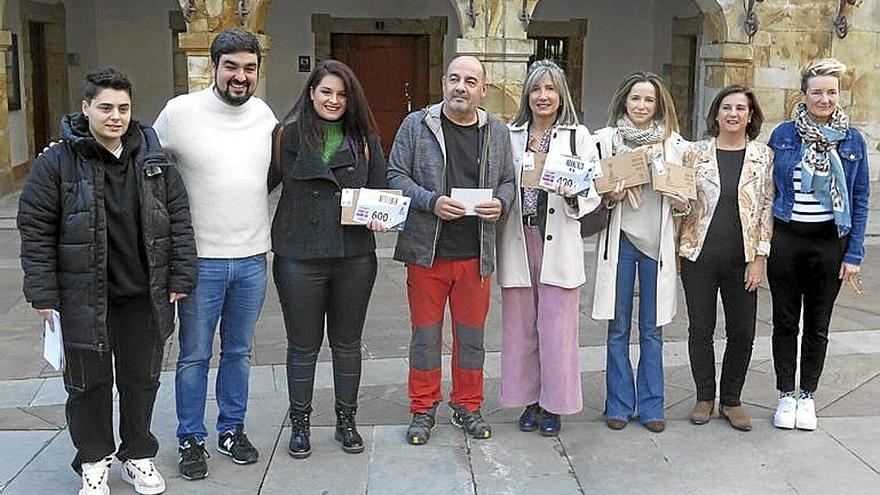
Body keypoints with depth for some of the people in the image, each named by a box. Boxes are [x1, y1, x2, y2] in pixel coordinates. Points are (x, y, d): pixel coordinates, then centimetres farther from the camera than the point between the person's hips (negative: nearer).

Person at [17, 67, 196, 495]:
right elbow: (36, 232, -6)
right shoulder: (57, 163, -8)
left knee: (142, 379, 14)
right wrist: (43, 295, -8)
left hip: (143, 297, 3)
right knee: (89, 382, 11)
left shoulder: (154, 161, 2)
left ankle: (138, 455, 34)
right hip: (83, 297, -3)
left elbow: (179, 220, 6)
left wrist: (181, 278, 2)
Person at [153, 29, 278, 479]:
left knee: (238, 352, 16)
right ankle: (191, 439, 24)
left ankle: (232, 429, 32)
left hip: (252, 259, 4)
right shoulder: (180, 112, -9)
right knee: (194, 356, 8)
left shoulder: (264, 114, 3)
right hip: (201, 258, -3)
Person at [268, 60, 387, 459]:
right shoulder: (288, 135, -1)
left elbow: (379, 191, 11)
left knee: (347, 343, 14)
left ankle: (346, 421, 29)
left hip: (355, 256, 2)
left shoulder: (365, 140, 6)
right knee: (303, 345, 9)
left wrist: (377, 216, -8)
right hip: (299, 257, -2)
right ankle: (300, 424, 26)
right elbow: (264, 183, -1)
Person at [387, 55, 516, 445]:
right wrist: (432, 202, -18)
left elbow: (508, 181, 14)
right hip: (427, 251, -2)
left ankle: (467, 406, 29)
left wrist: (500, 203, -8)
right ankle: (423, 409, 23)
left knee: (471, 334, 12)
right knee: (425, 332, 8)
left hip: (476, 253, 3)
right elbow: (395, 176, -3)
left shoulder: (497, 132, 8)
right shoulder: (416, 126, -2)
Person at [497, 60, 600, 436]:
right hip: (518, 240, 3)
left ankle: (554, 404, 17)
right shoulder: (510, 135, 9)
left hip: (558, 243, -2)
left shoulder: (578, 136, 3)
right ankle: (529, 400, 25)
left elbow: (593, 194, 2)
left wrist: (572, 195, -17)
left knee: (556, 328, 2)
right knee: (520, 326, 10)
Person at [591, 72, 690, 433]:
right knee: (618, 328, 6)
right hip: (620, 240, -1)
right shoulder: (606, 139, 2)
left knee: (653, 330, 7)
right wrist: (610, 197, -14)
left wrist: (682, 204, -8)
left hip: (657, 242, 1)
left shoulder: (674, 144, 6)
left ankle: (651, 406, 18)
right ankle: (619, 404, 17)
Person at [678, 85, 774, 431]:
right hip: (699, 257, 0)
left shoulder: (764, 157, 2)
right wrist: (678, 249, 1)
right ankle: (704, 398, 24)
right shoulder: (696, 153, 1)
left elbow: (767, 208, 2)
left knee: (742, 332, 5)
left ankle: (731, 400, 23)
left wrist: (759, 257, -3)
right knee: (700, 329, 7)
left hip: (741, 260, 1)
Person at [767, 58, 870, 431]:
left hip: (829, 243, 0)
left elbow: (860, 200, 2)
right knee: (785, 322, 9)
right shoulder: (783, 134, 0)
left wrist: (854, 254, -4)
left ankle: (807, 396, 25)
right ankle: (786, 396, 22)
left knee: (817, 326, 11)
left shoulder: (852, 140, 0)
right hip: (786, 239, 0)